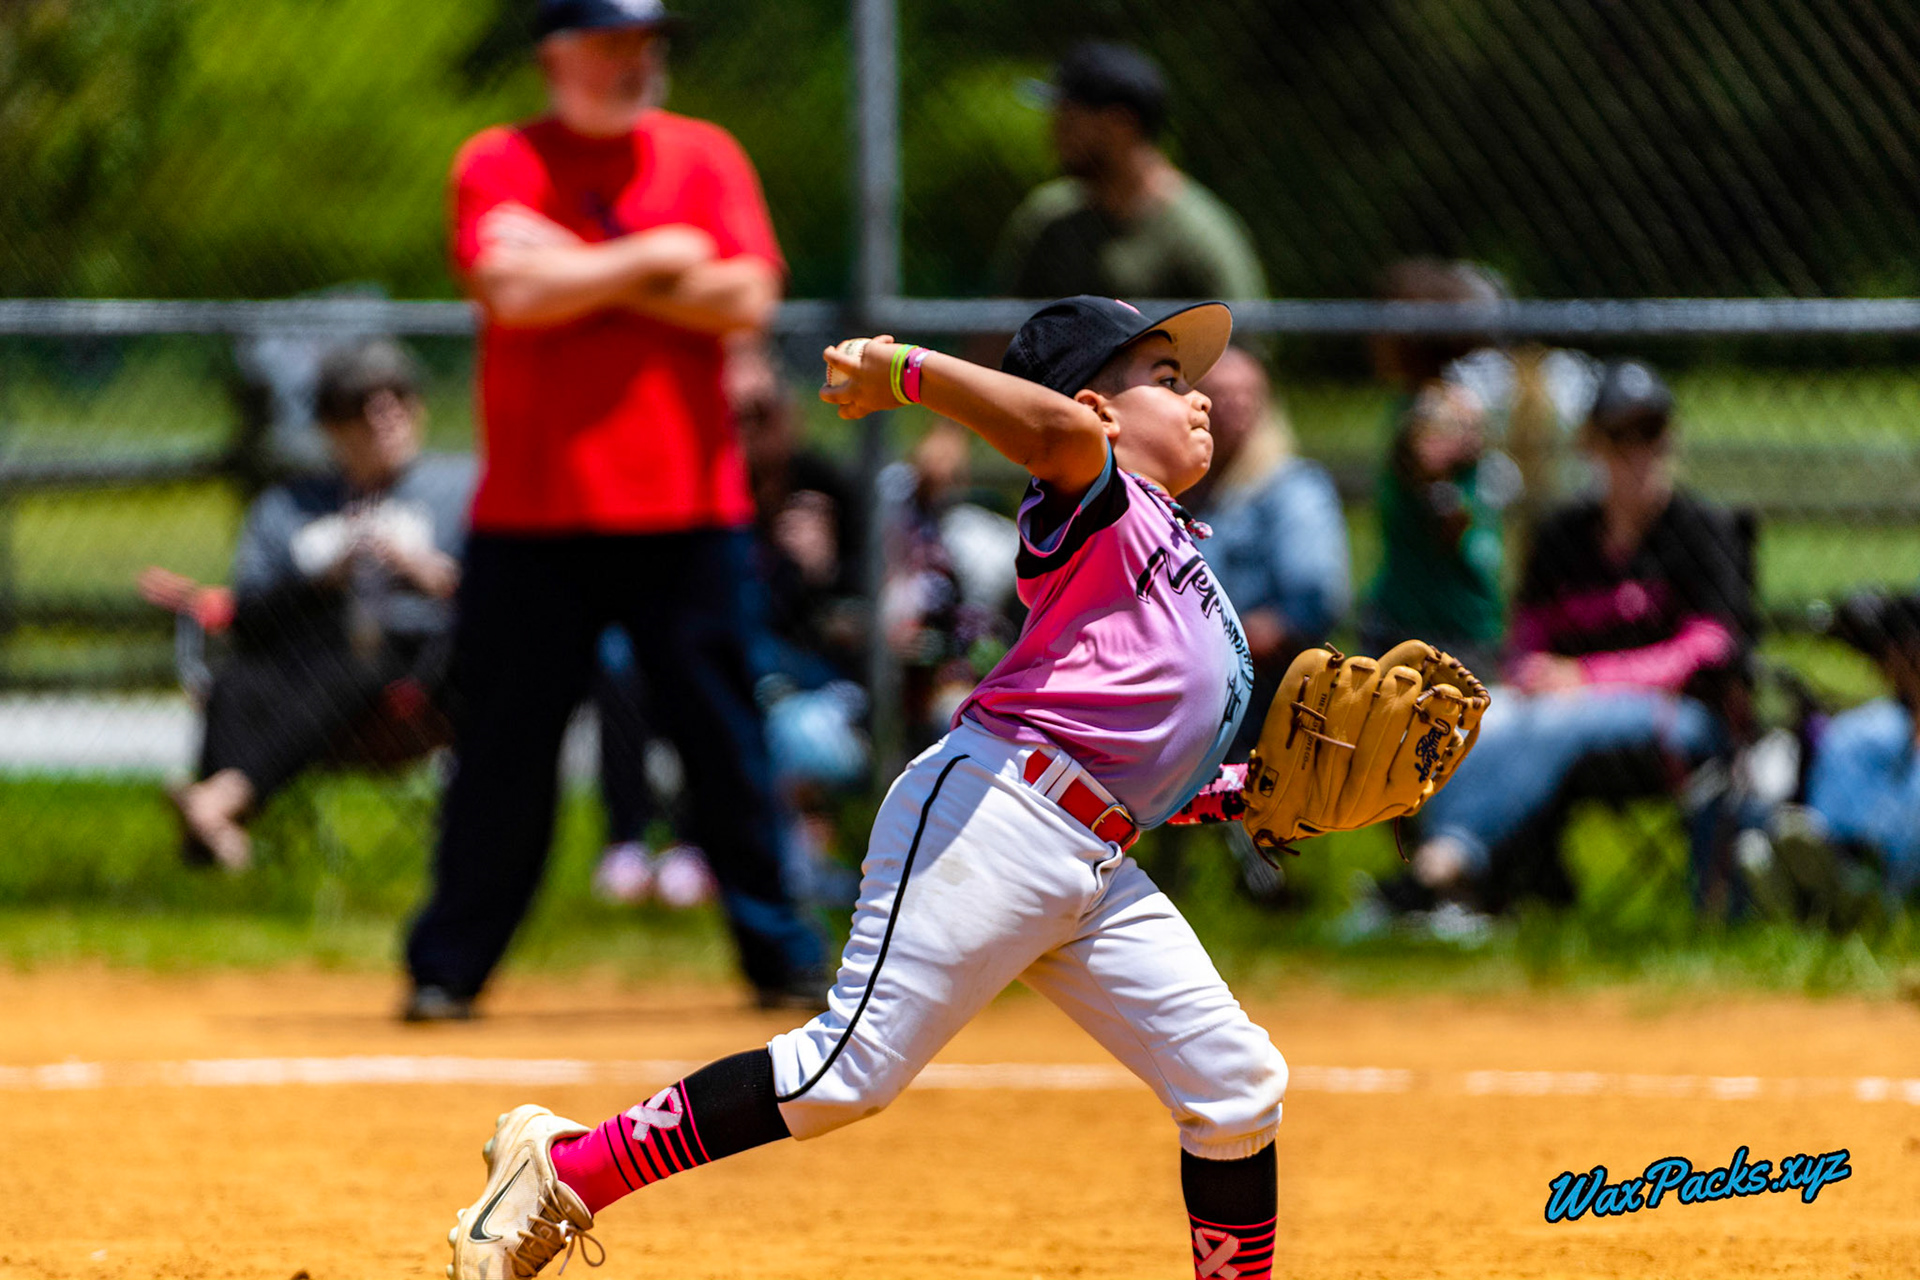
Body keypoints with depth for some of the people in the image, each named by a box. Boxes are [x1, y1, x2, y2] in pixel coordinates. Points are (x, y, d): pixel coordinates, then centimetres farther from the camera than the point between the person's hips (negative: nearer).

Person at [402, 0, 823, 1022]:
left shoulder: (704, 158, 9)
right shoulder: (498, 164, 3)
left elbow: (746, 297, -5)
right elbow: (513, 291, -14)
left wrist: (583, 275, -8)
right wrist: (650, 261, -6)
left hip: (689, 509, 2)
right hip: (534, 514, -2)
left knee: (725, 745, 3)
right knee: (502, 749, -1)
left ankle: (781, 958, 12)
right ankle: (446, 969, 7)